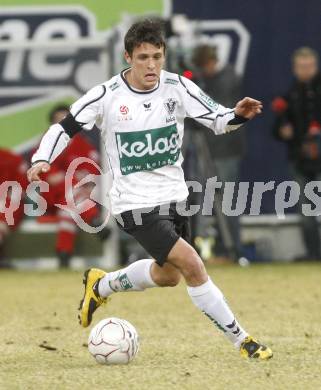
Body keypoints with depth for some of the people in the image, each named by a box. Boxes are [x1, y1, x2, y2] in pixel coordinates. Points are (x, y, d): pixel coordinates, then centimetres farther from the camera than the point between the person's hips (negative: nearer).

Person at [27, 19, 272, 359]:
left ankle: (100, 285, 49)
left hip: (173, 197, 6)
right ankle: (241, 341, -8)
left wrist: (239, 115, -27)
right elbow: (65, 128, -4)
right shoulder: (106, 96, -13)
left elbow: (218, 120, -5)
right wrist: (41, 160, -20)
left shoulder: (177, 88, -6)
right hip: (135, 204, -6)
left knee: (168, 275, 24)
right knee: (192, 265, -19)